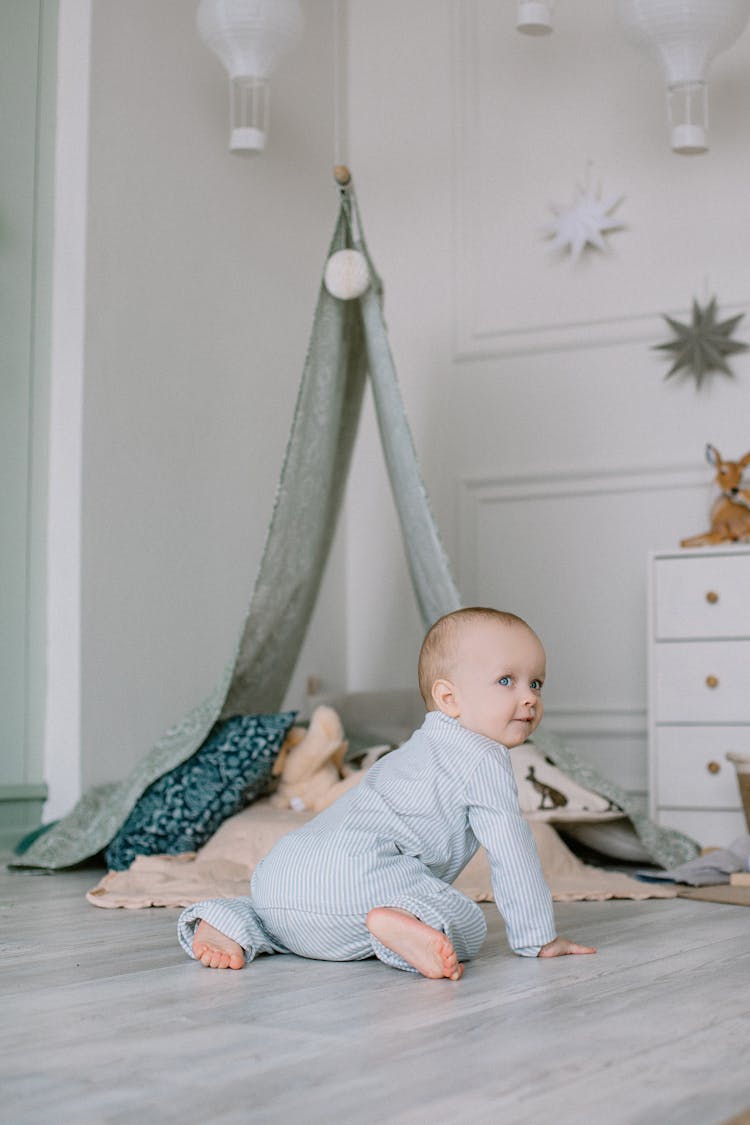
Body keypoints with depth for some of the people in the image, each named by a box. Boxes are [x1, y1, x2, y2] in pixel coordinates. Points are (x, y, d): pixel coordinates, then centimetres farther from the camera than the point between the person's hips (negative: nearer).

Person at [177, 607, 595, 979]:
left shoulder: (425, 748, 33)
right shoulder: (485, 760, 3)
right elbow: (512, 852, 0)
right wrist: (539, 938, 9)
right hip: (353, 870, -9)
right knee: (467, 926, -10)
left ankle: (229, 923, 10)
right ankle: (397, 924, -36)